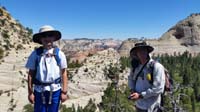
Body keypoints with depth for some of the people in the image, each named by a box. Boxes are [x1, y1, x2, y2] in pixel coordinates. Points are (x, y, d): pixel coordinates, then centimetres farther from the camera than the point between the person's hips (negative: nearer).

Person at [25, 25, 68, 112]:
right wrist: (30, 92, 0)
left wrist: (64, 92, -3)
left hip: (55, 90, 0)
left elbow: (64, 74, -2)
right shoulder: (35, 54, -4)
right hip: (39, 90, 0)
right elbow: (31, 74, -1)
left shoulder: (59, 54, -4)